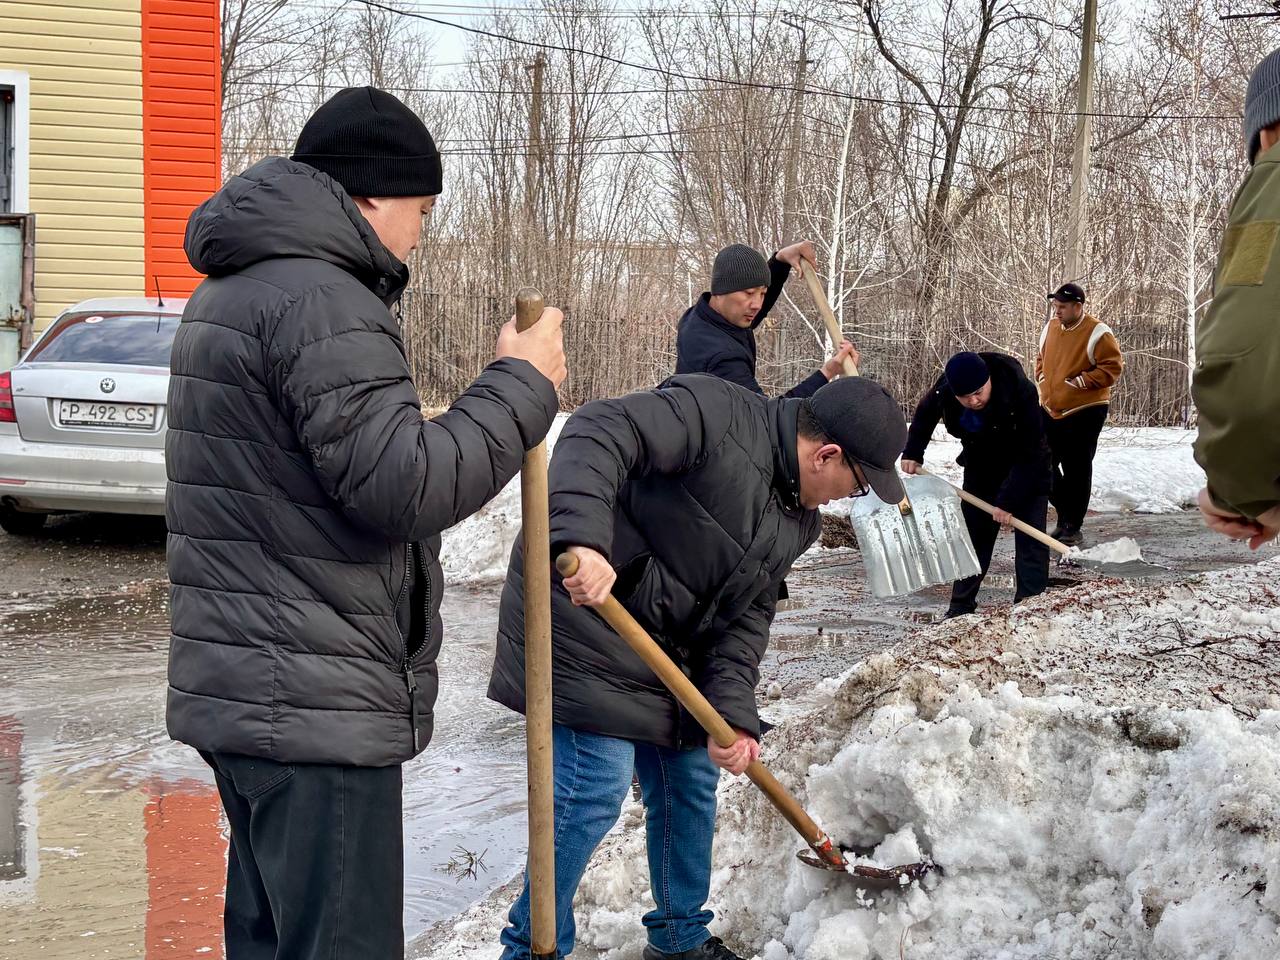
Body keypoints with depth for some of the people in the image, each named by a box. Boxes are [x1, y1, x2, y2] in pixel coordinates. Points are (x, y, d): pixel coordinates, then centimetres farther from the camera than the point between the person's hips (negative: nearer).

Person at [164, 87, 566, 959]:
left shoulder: (234, 290, 17)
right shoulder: (318, 298, -16)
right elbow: (404, 484, -21)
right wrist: (523, 387, -10)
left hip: (241, 691, 11)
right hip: (315, 711, -11)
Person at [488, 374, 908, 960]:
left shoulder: (795, 522, 7)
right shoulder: (716, 414, -20)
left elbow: (747, 616, 4)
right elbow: (598, 432, -32)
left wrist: (733, 713, -12)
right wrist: (581, 537, -47)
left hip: (664, 649, 9)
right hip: (584, 615, -9)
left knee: (691, 780, 15)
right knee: (596, 789, -12)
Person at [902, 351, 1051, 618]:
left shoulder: (1021, 391, -35)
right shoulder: (944, 391, -23)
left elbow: (1029, 454, -30)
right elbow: (925, 413, 4)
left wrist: (1008, 501, -29)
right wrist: (912, 454, 0)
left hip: (1027, 467, -4)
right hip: (981, 466, 4)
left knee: (1030, 535, -10)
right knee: (973, 532, 5)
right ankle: (961, 607, 12)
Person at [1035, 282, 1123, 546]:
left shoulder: (1097, 333, -12)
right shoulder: (1050, 328, 9)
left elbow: (1113, 367, -13)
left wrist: (1081, 381, -18)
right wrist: (1042, 378, 8)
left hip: (1085, 412, -6)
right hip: (1051, 410, 7)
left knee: (1077, 471, -3)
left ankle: (1073, 528, 6)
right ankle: (1065, 515, 24)